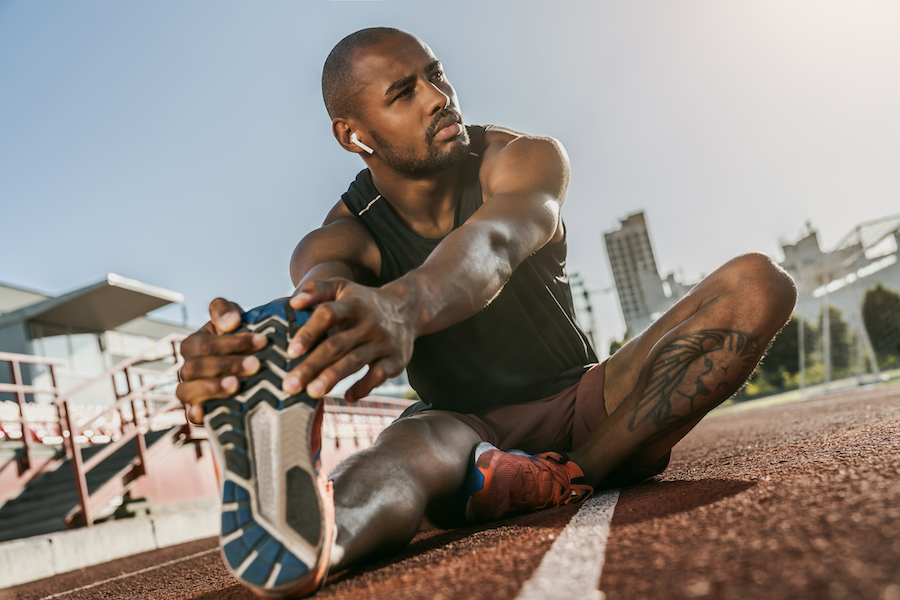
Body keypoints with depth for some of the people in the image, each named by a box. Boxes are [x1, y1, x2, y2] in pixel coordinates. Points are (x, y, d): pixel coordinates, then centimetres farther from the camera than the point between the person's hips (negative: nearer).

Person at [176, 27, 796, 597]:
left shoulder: (529, 158, -10)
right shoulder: (338, 240, -8)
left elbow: (491, 244, -35)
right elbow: (320, 308, -33)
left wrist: (403, 307, -59)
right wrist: (249, 348, -60)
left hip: (582, 404, 2)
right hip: (468, 427, -1)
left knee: (758, 282, -19)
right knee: (413, 444, -38)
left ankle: (567, 477, -32)